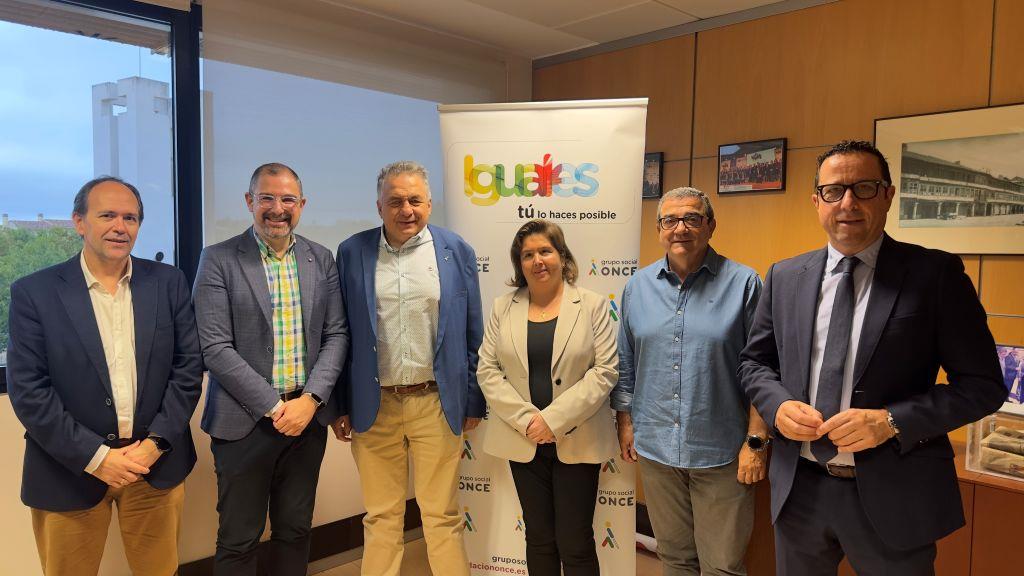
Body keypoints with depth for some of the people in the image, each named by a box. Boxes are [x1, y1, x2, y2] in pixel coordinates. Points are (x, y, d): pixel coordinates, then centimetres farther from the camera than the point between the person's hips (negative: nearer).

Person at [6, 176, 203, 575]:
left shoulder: (168, 282, 0)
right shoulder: (34, 292, -5)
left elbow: (188, 366, 0)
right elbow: (27, 390, -8)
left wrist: (156, 442, -8)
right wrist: (94, 456, -12)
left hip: (156, 463, 2)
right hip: (70, 470, -1)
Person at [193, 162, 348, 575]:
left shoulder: (321, 259, 6)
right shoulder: (219, 260, -5)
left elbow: (336, 335, 4)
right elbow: (216, 348, -11)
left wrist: (310, 400, -10)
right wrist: (274, 408, -14)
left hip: (307, 417, 3)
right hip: (245, 421, -3)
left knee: (295, 531, 15)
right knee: (238, 540, 9)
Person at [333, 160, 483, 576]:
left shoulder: (456, 251, 1)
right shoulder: (352, 253, 2)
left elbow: (472, 334, 4)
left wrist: (473, 402, 3)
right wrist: (340, 406, 3)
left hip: (436, 405, -1)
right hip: (373, 407, 1)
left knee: (443, 517, 8)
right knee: (380, 517, 13)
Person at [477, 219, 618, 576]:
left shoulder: (592, 305, -2)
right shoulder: (503, 308, 5)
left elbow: (605, 370, -9)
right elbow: (487, 371, 2)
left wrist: (554, 419, -15)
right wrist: (525, 419, -11)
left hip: (576, 441, -2)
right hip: (523, 440, 3)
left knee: (575, 544, 4)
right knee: (539, 539, 14)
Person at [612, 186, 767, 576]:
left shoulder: (743, 284, -7)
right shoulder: (638, 286, 5)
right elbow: (626, 364, 11)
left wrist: (756, 441, -8)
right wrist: (624, 422, 10)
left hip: (721, 453, -3)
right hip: (655, 448, 3)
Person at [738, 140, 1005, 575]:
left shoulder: (935, 274, -6)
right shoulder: (784, 277, 4)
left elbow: (984, 385, -6)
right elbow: (754, 362, 10)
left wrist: (892, 421, -19)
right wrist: (778, 405, -10)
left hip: (892, 495, -3)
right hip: (798, 487, 3)